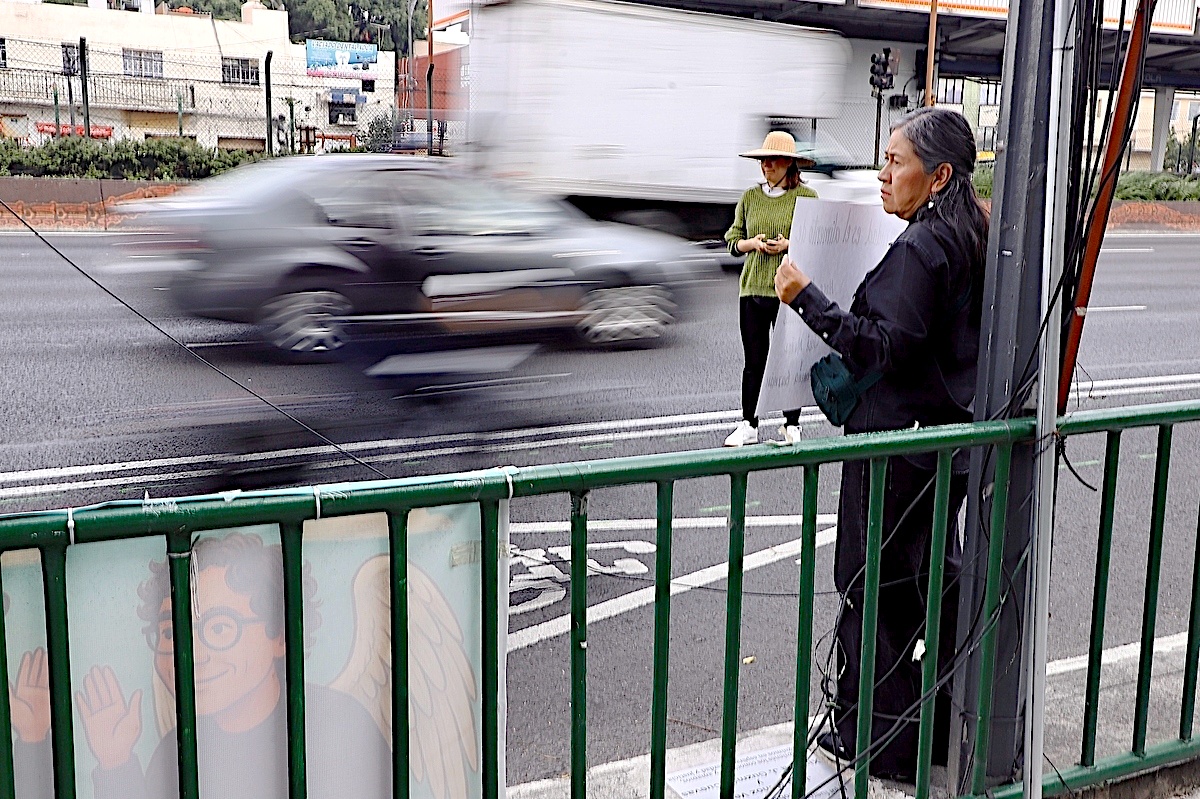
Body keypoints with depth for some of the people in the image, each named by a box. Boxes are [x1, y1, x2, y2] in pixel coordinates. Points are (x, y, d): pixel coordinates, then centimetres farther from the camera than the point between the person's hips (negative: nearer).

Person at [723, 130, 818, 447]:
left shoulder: (807, 196, 1)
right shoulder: (750, 196, 10)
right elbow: (732, 241, 13)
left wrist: (788, 245, -13)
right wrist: (752, 243, -7)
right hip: (752, 288, 3)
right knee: (754, 360, 7)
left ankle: (791, 425, 15)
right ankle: (748, 426, 15)